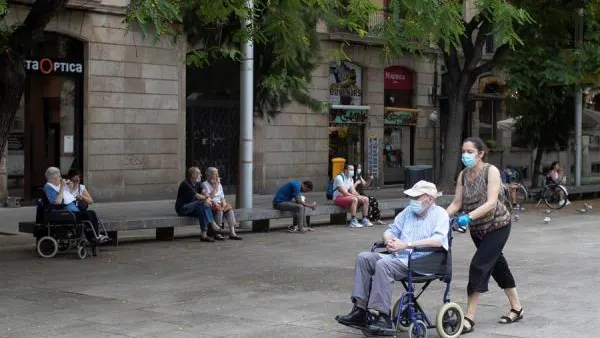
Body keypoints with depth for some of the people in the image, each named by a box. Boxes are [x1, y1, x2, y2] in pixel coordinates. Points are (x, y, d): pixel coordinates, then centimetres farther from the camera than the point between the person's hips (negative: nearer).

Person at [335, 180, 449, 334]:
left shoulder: (439, 214, -2)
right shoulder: (409, 211, 21)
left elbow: (439, 240, -20)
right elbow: (391, 230, 22)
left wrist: (407, 244, -26)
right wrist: (389, 240, -5)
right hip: (399, 258, 8)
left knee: (383, 264, -31)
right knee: (364, 257, -11)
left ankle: (383, 317, -29)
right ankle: (360, 311, -15)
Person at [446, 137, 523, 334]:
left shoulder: (491, 171, -18)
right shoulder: (463, 175, 0)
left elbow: (491, 202, -28)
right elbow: (456, 203, -3)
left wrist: (469, 217, -40)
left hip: (497, 225, -7)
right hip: (477, 229, 7)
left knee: (479, 266, -16)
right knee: (497, 265, 16)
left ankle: (469, 317, -14)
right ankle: (517, 308, 31)